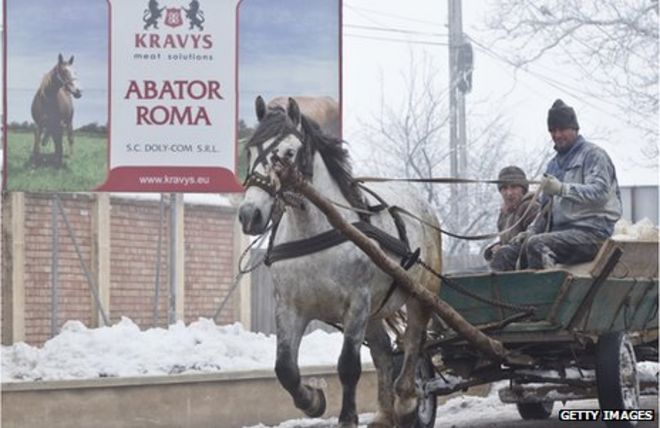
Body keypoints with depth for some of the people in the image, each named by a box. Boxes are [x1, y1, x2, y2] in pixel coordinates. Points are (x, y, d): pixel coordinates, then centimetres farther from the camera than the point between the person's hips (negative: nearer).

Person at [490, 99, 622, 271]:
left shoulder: (592, 154, 2)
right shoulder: (554, 164, 27)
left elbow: (600, 192, -15)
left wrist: (562, 189, -26)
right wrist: (531, 230, 12)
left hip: (590, 232, -8)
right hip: (560, 231, 8)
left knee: (535, 244, -34)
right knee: (505, 255, -11)